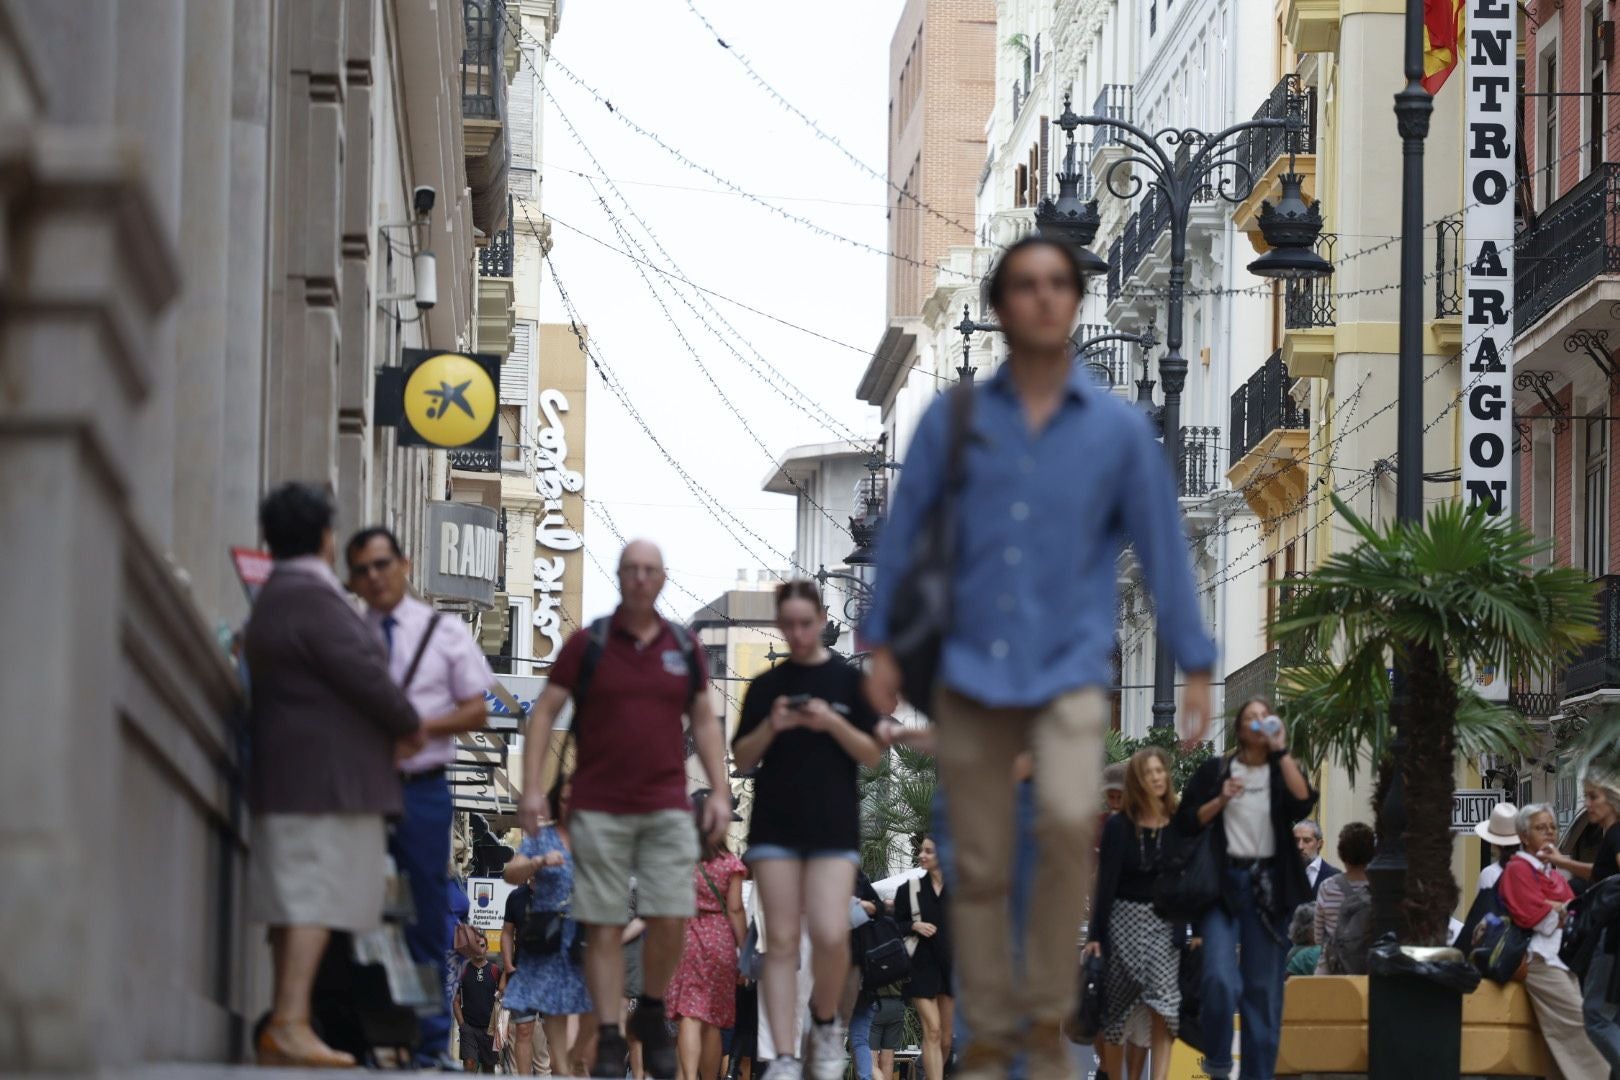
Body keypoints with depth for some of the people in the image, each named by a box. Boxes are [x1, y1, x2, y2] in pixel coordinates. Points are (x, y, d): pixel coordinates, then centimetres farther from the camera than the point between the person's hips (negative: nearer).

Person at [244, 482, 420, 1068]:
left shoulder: (273, 600, 18)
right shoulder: (314, 601, -14)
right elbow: (364, 676, -17)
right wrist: (409, 726, -1)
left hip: (289, 774, 10)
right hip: (327, 775, -10)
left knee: (296, 899, 10)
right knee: (319, 894, -13)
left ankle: (284, 1025, 10)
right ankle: (291, 1024, -20)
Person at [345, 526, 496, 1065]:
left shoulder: (446, 633, 7)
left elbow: (475, 711, 4)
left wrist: (422, 726, -12)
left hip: (421, 791, 0)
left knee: (427, 920, 1)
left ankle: (430, 1044, 6)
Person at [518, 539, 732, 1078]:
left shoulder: (684, 647, 9)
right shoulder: (588, 644, 1)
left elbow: (704, 722, 15)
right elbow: (544, 712, 1)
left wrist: (720, 792, 7)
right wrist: (533, 786, -7)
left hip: (667, 807, 2)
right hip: (600, 807, -2)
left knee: (670, 921, -6)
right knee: (603, 926, -2)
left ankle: (652, 1015, 17)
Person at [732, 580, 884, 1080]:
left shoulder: (848, 681, 5)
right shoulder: (767, 686, 9)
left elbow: (871, 754, 3)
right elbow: (742, 758, 8)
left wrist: (833, 724, -13)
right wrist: (770, 728, -10)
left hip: (834, 826, -1)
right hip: (775, 826, 1)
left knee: (830, 935, -15)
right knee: (781, 940, -3)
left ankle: (825, 1020, 13)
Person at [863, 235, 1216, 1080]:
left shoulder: (1119, 429, 2)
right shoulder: (955, 418, 3)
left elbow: (1162, 546, 5)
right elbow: (904, 530, 7)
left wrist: (1195, 667, 3)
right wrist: (882, 645, 5)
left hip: (1069, 668, -1)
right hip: (971, 668, 2)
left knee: (1069, 819, -25)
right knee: (980, 865, 5)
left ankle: (1046, 1012, -12)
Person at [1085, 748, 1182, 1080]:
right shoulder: (1119, 826, 2)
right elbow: (1106, 881, 1)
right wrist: (1096, 935, -2)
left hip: (1166, 923, -1)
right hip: (1125, 919, 1)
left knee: (1163, 1003, -14)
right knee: (1122, 1009, 2)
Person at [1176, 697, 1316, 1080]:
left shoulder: (1283, 771, 11)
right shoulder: (1215, 771, 9)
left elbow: (1304, 802, -11)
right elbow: (1186, 823, 5)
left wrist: (1281, 750, -11)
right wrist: (1220, 800, -9)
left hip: (1268, 886, 2)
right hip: (1222, 881, -2)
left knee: (1264, 987, 1)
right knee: (1220, 979, -18)